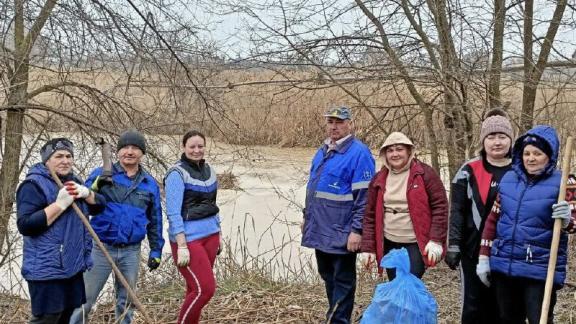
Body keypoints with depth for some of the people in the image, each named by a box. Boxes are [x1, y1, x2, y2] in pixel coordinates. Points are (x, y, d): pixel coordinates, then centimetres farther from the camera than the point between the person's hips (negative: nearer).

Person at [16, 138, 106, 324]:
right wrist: (60, 204, -25)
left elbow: (99, 206, 10)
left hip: (73, 266, 8)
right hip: (47, 269, -8)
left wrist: (86, 193, -11)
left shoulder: (73, 182, 13)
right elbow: (25, 225, -21)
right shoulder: (34, 184, -12)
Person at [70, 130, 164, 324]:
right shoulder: (101, 174, -1)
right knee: (85, 299, 1)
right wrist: (95, 188, -25)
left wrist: (156, 250, 14)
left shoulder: (150, 184, 8)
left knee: (126, 301, 14)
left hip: (131, 251, 3)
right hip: (100, 248, -3)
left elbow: (154, 220, 15)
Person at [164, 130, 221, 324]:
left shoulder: (208, 170, 10)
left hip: (210, 235, 6)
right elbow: (173, 213, -15)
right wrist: (181, 247, -20)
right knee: (205, 288, -10)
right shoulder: (177, 174, -11)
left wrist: (218, 235, 19)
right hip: (188, 238, -6)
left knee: (195, 288, 10)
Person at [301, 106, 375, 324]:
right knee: (328, 276, 19)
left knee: (342, 280, 5)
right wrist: (307, 216, 19)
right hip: (320, 229, 8)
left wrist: (357, 230, -21)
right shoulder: (322, 152, 13)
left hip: (341, 233, -8)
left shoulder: (358, 153, -13)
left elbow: (364, 196, -18)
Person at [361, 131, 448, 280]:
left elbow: (440, 206, -7)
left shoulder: (424, 173, -6)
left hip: (416, 245, -4)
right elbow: (370, 215, 7)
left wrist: (436, 240, -14)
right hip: (389, 245, 5)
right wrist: (368, 248, 1)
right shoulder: (379, 179, 7)